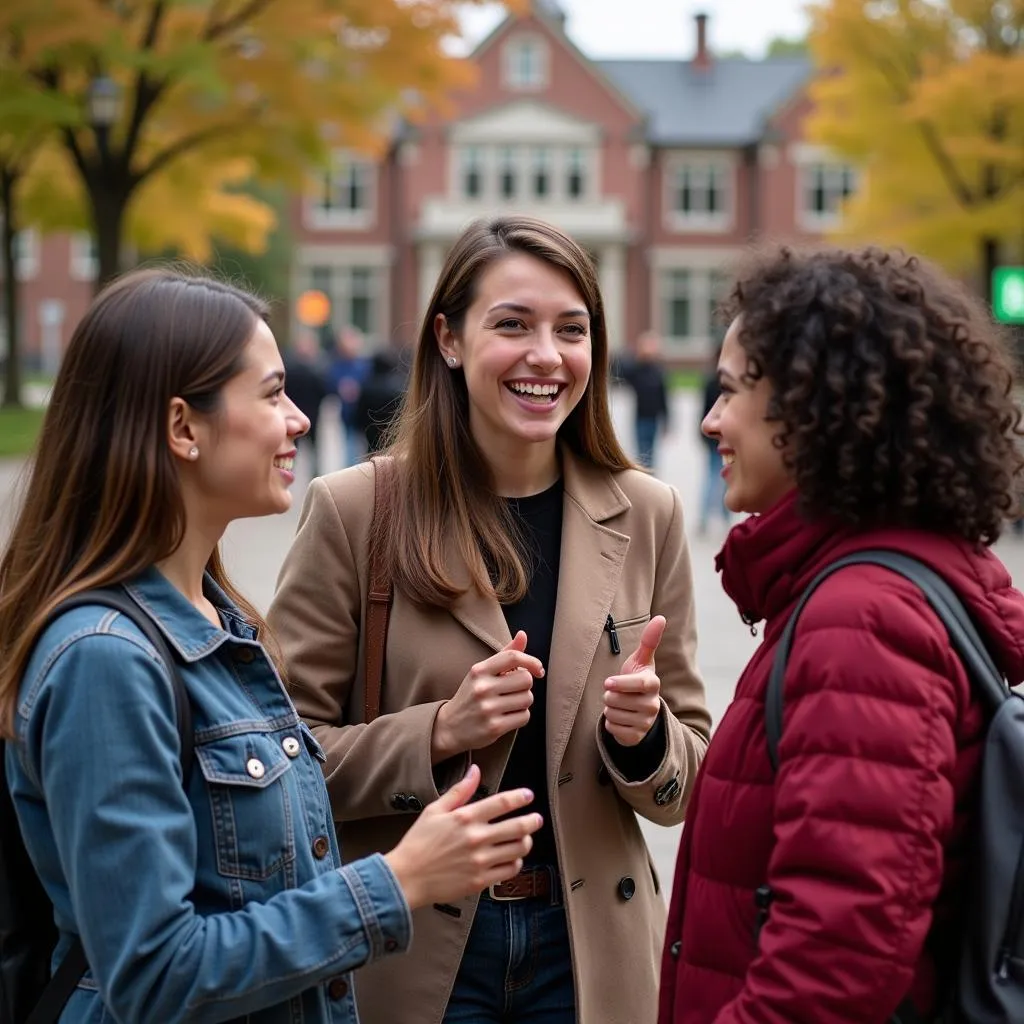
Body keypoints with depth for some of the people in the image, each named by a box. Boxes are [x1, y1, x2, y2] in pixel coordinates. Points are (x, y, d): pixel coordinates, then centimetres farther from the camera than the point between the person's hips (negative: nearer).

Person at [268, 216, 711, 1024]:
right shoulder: (353, 511, -8)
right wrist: (438, 733, -20)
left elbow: (686, 784, 4)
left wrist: (642, 736, -16)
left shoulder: (645, 516, -1)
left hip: (589, 949, 2)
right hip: (407, 953, -2)